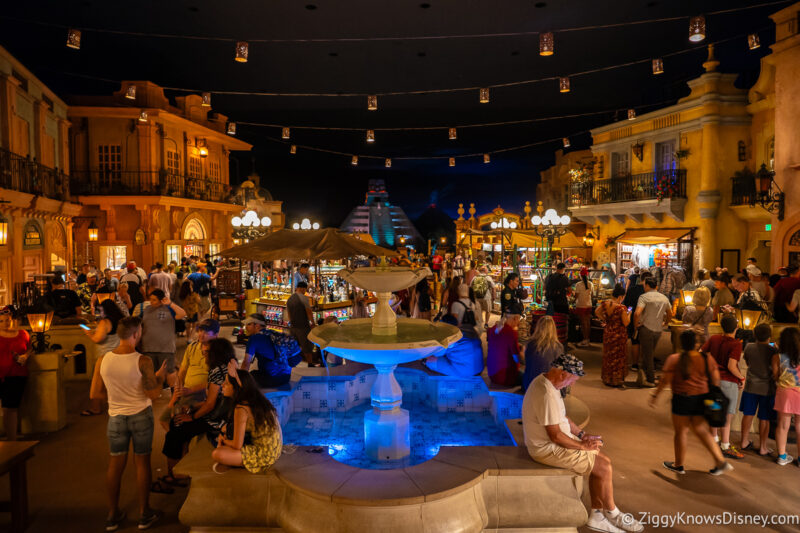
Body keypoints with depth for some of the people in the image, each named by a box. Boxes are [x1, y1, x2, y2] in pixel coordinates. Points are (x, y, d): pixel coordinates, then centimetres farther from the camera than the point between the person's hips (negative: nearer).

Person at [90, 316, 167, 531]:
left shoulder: (102, 360, -7)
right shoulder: (143, 362, -18)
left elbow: (95, 394, 0)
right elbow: (153, 394, -15)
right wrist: (160, 376, 2)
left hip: (116, 416, 3)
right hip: (141, 416, -3)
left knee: (116, 464, 14)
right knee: (142, 462, 9)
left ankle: (113, 515, 24)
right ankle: (144, 514, 19)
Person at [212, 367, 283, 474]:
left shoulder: (241, 409, -21)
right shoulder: (258, 399, 2)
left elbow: (237, 445, -16)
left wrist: (223, 440, 3)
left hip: (264, 456, -9)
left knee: (216, 454, -18)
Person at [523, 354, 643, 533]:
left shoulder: (545, 382, 5)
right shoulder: (547, 395, -28)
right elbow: (555, 436, -25)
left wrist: (582, 434, 9)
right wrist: (583, 446, -12)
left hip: (555, 442, 10)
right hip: (549, 449, -10)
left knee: (603, 460, 7)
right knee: (604, 468, -7)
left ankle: (596, 516, 16)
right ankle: (612, 514, 17)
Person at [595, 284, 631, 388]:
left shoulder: (605, 304, -6)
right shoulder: (622, 308, -24)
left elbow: (597, 312, 10)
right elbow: (626, 323, -18)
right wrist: (629, 314, -3)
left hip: (607, 332, 6)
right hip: (619, 335, -6)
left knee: (608, 355, 19)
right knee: (618, 357, 9)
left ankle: (606, 378, 30)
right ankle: (617, 381, 18)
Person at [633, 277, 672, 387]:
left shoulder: (644, 297, -11)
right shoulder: (664, 298, 9)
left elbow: (637, 313, -24)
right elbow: (670, 314, 21)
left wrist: (636, 324, -8)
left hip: (646, 328, -5)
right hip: (658, 330, 5)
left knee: (647, 355, 3)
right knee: (650, 353, 17)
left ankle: (650, 380, 9)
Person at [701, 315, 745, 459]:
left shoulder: (714, 339, 1)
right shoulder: (736, 344, -16)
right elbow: (732, 366, -24)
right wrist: (742, 378, -8)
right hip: (728, 381, -6)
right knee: (727, 414, 2)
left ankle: (714, 439, 29)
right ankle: (725, 446, 7)